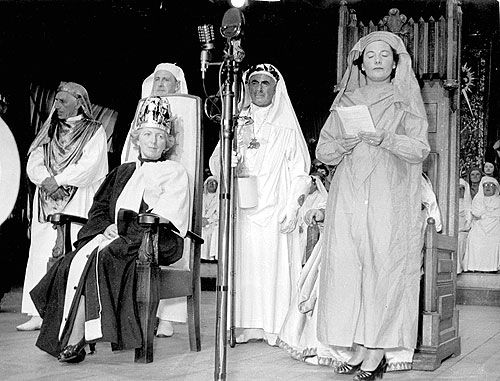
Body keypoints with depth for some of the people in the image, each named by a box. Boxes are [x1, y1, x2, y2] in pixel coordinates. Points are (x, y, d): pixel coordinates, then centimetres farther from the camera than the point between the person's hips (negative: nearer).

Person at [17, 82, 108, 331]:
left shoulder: (94, 131, 3)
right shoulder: (50, 132, 18)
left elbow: (89, 166, -10)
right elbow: (33, 163, 8)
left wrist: (57, 180, -14)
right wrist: (47, 182, -11)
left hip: (79, 202, -5)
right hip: (47, 201, 5)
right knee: (42, 254, -1)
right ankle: (40, 313, 2)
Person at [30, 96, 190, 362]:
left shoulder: (174, 172, 10)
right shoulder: (122, 172, 26)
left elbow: (164, 216, -4)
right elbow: (98, 208, 20)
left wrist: (123, 227, -12)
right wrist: (107, 227, -2)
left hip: (153, 241, -5)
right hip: (114, 237, 5)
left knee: (98, 259, -32)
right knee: (75, 260, -25)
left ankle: (75, 340, -29)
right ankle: (67, 339, -28)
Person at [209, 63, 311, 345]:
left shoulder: (286, 126, 7)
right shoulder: (238, 123, 14)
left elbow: (299, 168, 2)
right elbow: (216, 161, 12)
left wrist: (292, 206, -7)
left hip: (275, 208, -2)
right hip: (242, 206, 2)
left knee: (275, 263, -5)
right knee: (244, 263, 0)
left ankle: (276, 327, 2)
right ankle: (245, 325, 6)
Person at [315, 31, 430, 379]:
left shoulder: (406, 103, 10)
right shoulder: (345, 104, 17)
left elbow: (420, 149, -2)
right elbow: (323, 151, 13)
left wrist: (384, 138, -17)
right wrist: (345, 142, -7)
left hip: (390, 198, -2)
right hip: (349, 197, 3)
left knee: (384, 267, -8)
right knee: (348, 268, -4)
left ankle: (378, 352, -2)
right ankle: (359, 347, 3)